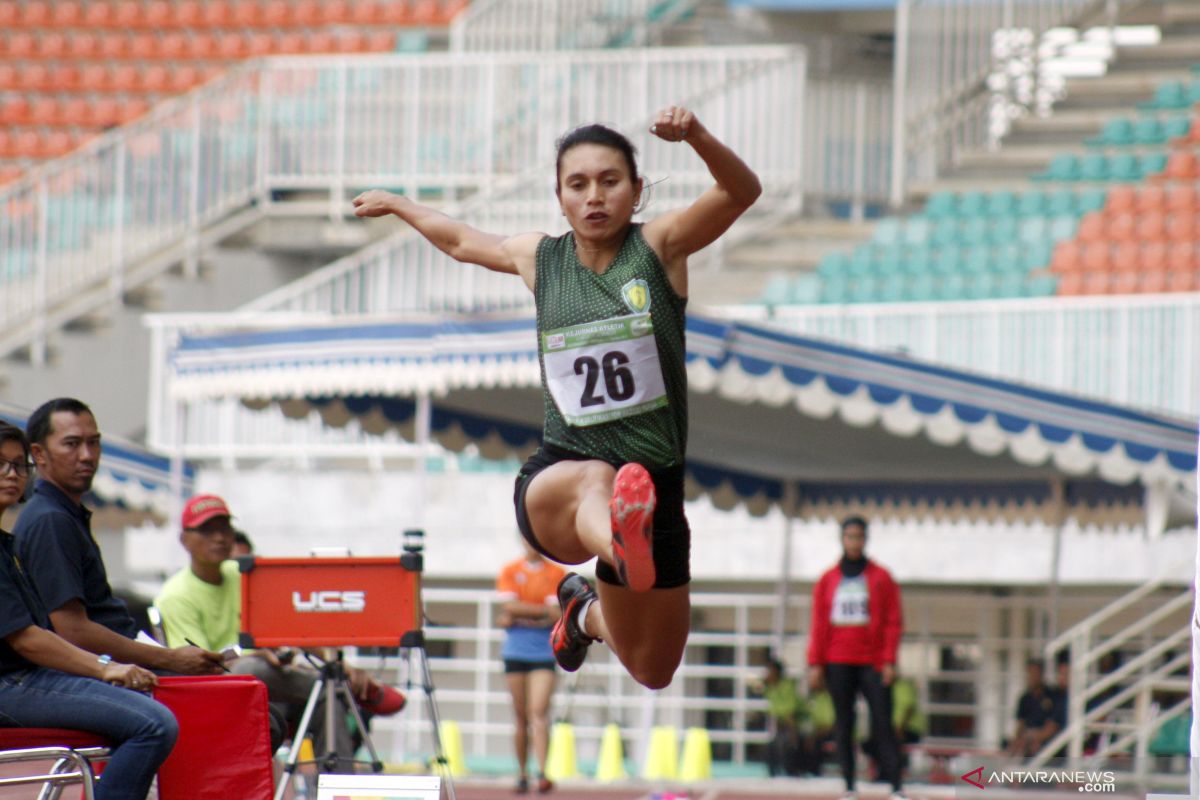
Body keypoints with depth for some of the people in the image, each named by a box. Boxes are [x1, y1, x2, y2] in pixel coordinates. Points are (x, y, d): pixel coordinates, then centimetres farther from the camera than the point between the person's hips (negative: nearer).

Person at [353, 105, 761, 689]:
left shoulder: (660, 246, -2)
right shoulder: (539, 258, 7)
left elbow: (742, 192, -21)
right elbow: (462, 242, 30)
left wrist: (696, 136, -40)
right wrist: (395, 205, 46)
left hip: (656, 486, 1)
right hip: (556, 477, -1)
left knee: (652, 675, 15)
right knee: (597, 479, -42)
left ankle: (585, 613, 48)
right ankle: (626, 551, -78)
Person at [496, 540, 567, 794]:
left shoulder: (556, 573, 5)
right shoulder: (509, 571, 8)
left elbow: (557, 616, -5)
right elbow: (509, 607, -5)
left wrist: (518, 618, -9)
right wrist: (544, 611, -9)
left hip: (544, 651, -1)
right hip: (515, 652, 1)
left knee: (539, 711, -14)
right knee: (520, 715, 3)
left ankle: (542, 772, -20)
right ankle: (522, 774, 11)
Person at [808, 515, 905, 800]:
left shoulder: (881, 578, 4)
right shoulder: (828, 580, 8)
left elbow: (893, 622, 1)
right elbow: (819, 625, 8)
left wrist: (889, 661, -7)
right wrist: (815, 664, 2)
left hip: (873, 663, -2)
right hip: (838, 664, 2)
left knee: (882, 724, -8)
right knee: (844, 725, 3)